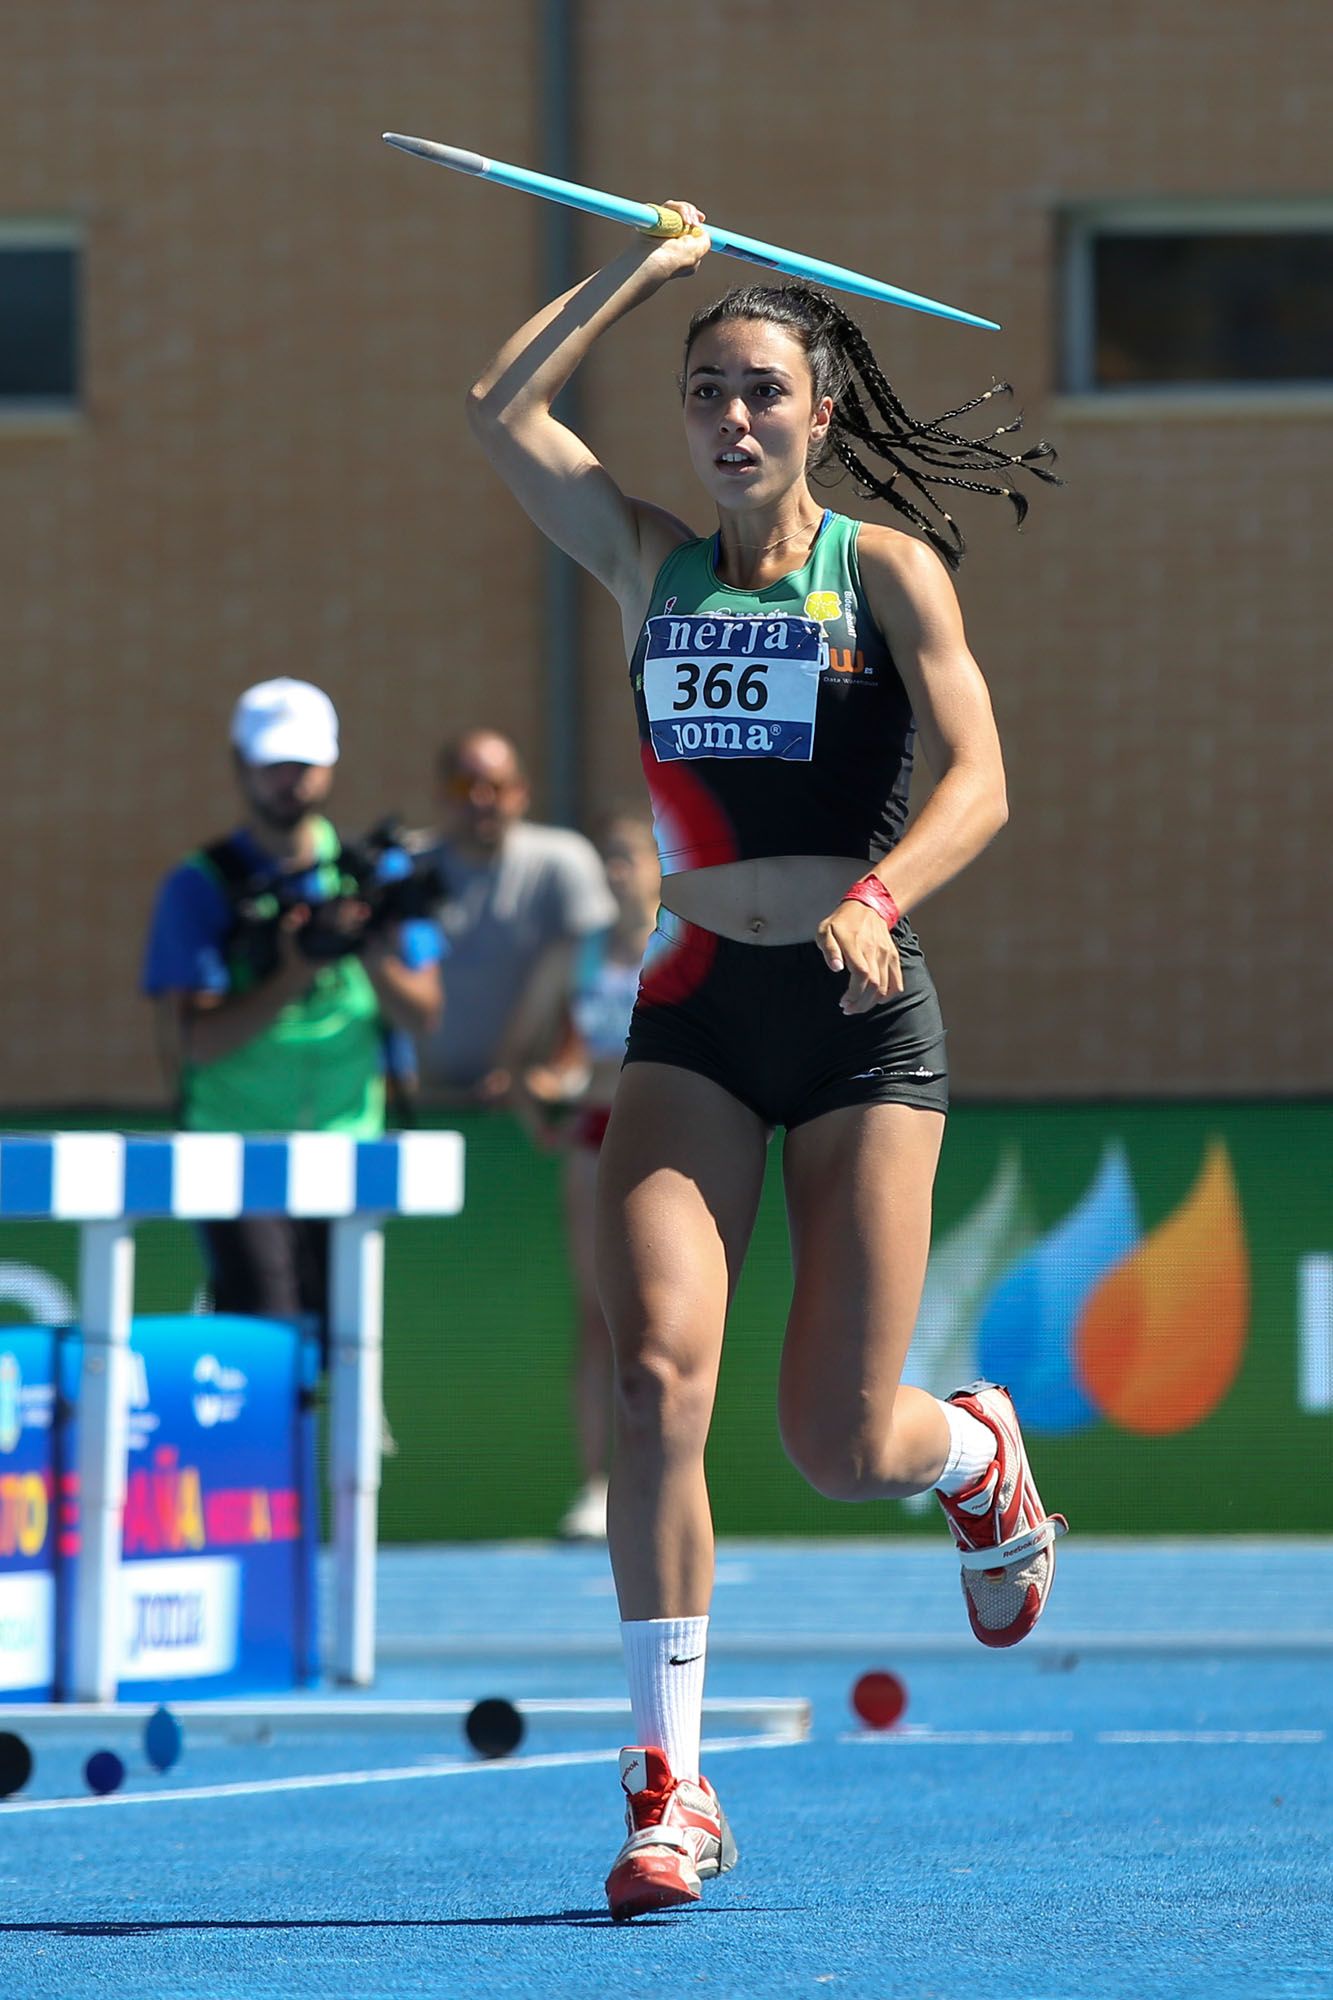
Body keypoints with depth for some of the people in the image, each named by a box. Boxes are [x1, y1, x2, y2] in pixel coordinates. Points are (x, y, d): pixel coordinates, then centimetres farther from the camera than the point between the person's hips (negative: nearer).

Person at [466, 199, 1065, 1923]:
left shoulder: (890, 569, -1)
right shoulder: (654, 565, 8)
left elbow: (976, 783, -11)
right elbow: (499, 411, 1)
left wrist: (873, 901, -28)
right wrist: (644, 269, 4)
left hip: (859, 1012, -2)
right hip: (694, 1018, 2)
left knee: (839, 1446, -2)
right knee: (655, 1370, -18)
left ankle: (975, 1450, 37)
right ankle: (669, 1786, -15)